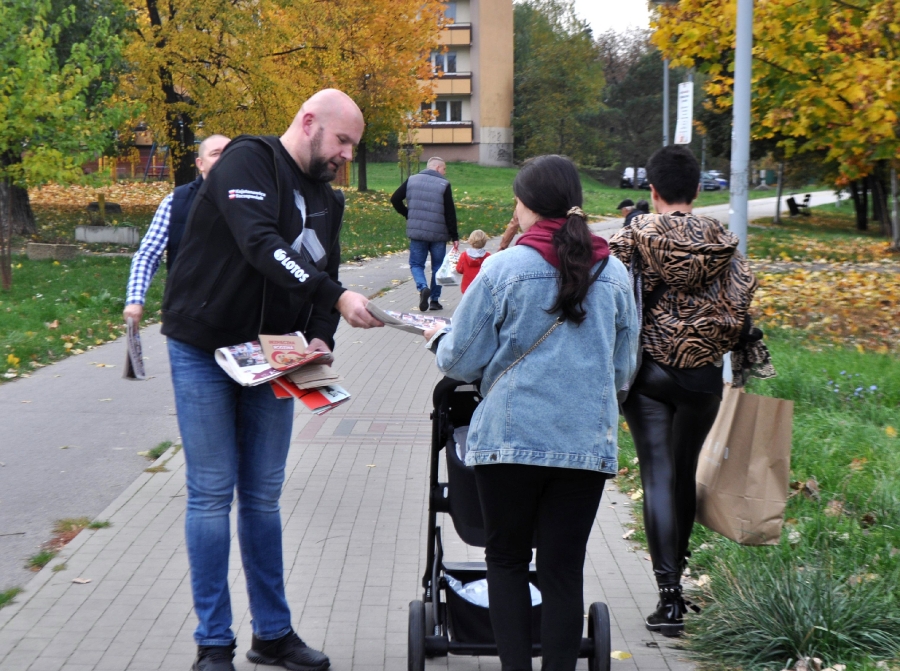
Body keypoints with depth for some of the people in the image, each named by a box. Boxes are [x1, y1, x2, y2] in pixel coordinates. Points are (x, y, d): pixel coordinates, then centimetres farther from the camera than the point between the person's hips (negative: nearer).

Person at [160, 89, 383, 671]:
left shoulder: (326, 199, 11)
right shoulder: (248, 162, -14)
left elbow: (324, 274, 13)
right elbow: (260, 245, -29)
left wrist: (321, 339, -7)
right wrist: (338, 297, -37)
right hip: (204, 352, -6)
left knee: (263, 496, 10)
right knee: (212, 494, -3)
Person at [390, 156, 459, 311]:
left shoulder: (412, 181, 4)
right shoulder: (444, 185, -6)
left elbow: (395, 199, 3)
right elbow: (450, 213, -9)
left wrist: (408, 215, 15)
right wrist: (454, 237, -5)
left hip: (417, 232, 2)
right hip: (438, 234, -2)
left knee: (416, 264, 11)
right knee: (438, 267, 12)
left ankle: (422, 287, -17)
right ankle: (434, 300, 12)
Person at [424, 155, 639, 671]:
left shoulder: (503, 270, -7)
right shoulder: (615, 274, 3)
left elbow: (462, 361, 0)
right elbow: (624, 369, 14)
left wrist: (439, 338, 21)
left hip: (510, 439, -2)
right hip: (588, 444, 2)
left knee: (508, 560, 13)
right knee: (564, 571, 8)